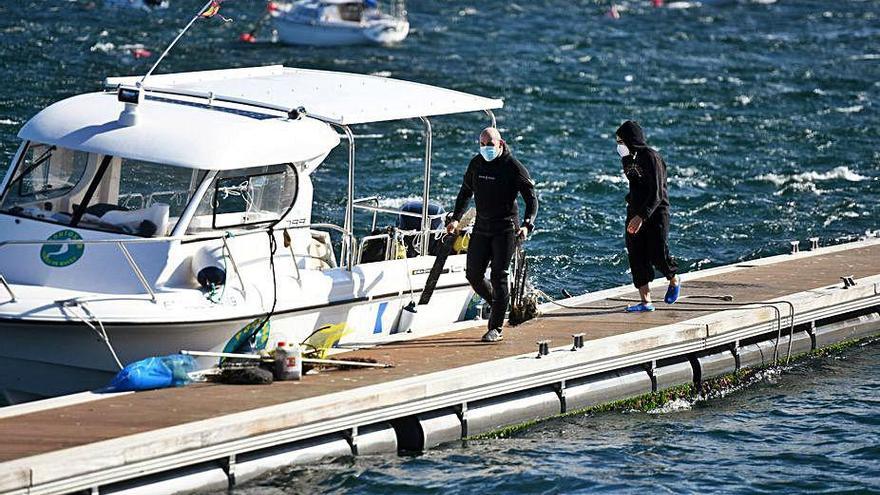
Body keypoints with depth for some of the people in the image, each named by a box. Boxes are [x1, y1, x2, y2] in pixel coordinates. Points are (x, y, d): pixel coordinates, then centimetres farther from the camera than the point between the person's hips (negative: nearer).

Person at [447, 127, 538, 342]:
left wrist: (526, 225, -25)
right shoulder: (476, 164, 5)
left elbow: (531, 198, -11)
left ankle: (496, 328, -2)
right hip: (481, 228, 6)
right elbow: (465, 192, 20)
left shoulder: (513, 167, -11)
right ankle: (497, 306, 30)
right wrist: (456, 218, 9)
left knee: (498, 276, -8)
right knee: (473, 275, 4)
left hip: (505, 230, -6)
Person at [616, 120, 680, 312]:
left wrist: (642, 216, -29)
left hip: (655, 212, -8)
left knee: (658, 254, -8)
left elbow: (656, 193, -21)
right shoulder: (629, 158, 9)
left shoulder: (651, 157, -16)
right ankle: (646, 301, 3)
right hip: (635, 212, 8)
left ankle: (674, 281, 23)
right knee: (636, 257, 0)